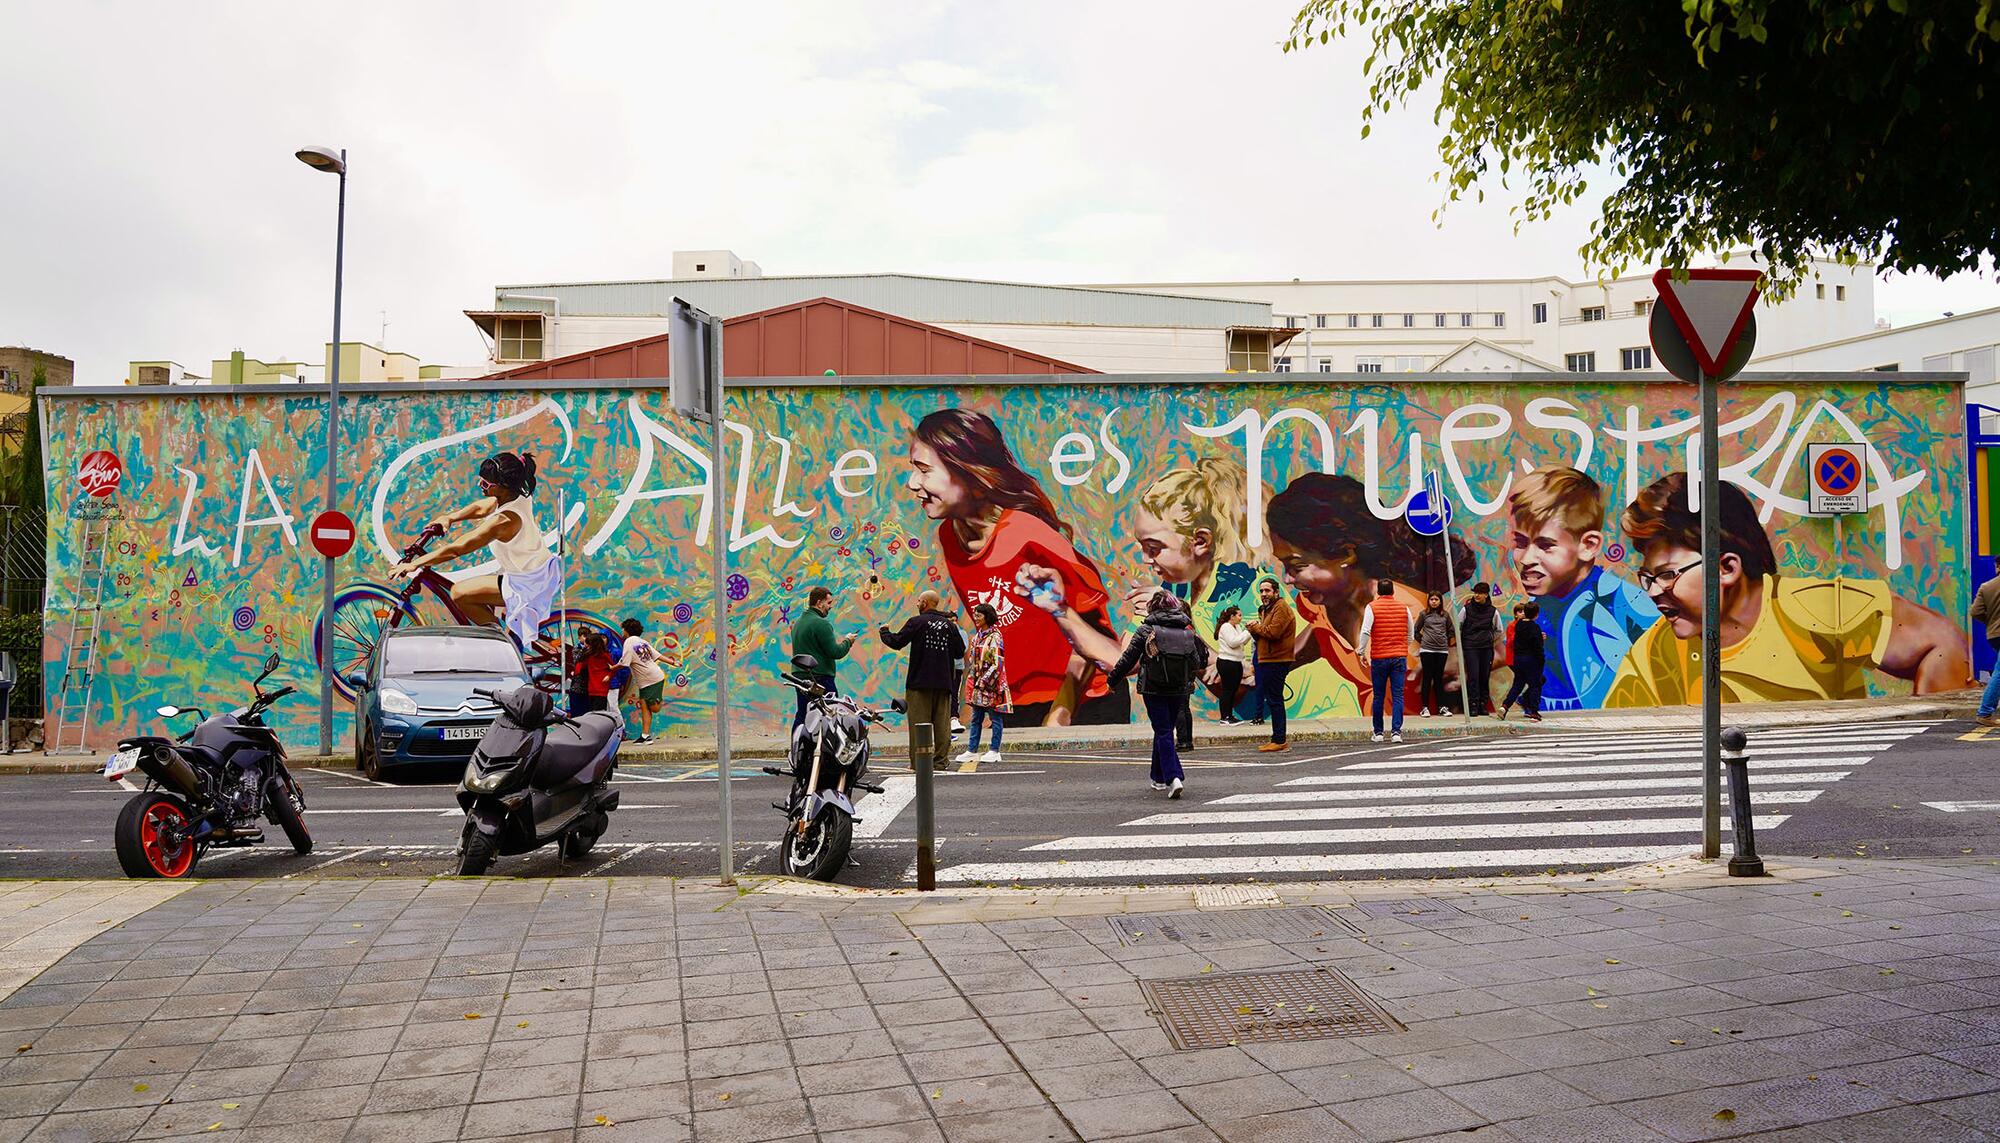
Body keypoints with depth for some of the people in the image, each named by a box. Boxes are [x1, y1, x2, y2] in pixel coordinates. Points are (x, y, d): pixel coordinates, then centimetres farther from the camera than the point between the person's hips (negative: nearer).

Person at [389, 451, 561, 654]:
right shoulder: (520, 496, -5)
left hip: (530, 584, -9)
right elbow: (481, 507, 13)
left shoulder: (503, 521, -29)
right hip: (545, 572, 9)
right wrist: (449, 518, 4)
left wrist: (414, 564, -19)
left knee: (459, 594, -7)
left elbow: (455, 549, -26)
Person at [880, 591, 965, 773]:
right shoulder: (949, 625, 7)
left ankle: (918, 762, -2)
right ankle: (940, 760, 5)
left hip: (919, 682, -4)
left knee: (919, 723, -1)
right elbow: (960, 652, 9)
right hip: (944, 683, 4)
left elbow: (896, 642, -5)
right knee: (942, 724, 6)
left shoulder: (916, 622, -5)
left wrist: (884, 631, 13)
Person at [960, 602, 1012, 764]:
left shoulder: (995, 636, -10)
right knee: (976, 717, 9)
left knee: (994, 717, 1)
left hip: (991, 683, -8)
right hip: (977, 683, 8)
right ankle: (972, 751, 12)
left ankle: (994, 751, 7)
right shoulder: (977, 636, 13)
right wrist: (972, 680, 9)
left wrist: (985, 681, -17)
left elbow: (997, 663, -15)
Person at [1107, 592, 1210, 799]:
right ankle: (1159, 777, 29)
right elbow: (1200, 662, 9)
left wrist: (1113, 679, 8)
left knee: (1163, 732, -2)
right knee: (1165, 730, 19)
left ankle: (1173, 777, -19)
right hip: (1179, 690, 4)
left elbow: (1128, 658, -4)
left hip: (1153, 689, -4)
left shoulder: (1146, 630, -5)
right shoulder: (1187, 631, 5)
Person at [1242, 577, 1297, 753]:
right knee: (1273, 700, 12)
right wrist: (1255, 628, -2)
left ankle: (1279, 740, -5)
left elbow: (1273, 632, -22)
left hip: (1276, 661, -10)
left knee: (1274, 700, -8)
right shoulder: (1266, 609, 21)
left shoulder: (1281, 608, -11)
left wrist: (1255, 627, -8)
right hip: (1267, 660, 10)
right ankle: (1277, 739, 18)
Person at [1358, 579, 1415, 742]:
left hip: (1379, 657, -2)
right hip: (1400, 656, 2)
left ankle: (1378, 732, 12)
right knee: (1398, 696, 0)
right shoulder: (1404, 608, 7)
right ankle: (1396, 732, -7)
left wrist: (1362, 652, -4)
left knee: (1379, 697, 7)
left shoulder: (1372, 607, -3)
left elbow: (1365, 632, -12)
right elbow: (1411, 634, 14)